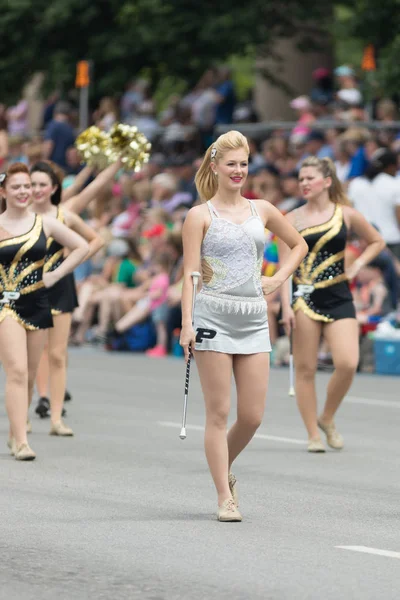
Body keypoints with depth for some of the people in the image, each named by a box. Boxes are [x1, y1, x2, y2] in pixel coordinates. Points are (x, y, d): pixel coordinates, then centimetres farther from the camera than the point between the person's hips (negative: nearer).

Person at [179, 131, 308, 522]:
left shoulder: (261, 210, 12)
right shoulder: (200, 216, 1)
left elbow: (298, 245, 26)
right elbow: (190, 273, -4)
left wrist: (278, 279, 11)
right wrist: (187, 323, -14)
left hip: (253, 320, 4)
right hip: (214, 317, -4)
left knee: (252, 416, 2)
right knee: (218, 413, -4)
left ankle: (223, 468, 28)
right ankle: (225, 497, 0)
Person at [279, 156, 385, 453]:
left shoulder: (346, 214, 4)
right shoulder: (292, 219, 2)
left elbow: (377, 242, 18)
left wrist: (356, 266, 3)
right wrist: (286, 306, -10)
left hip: (338, 298, 0)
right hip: (305, 298, 0)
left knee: (348, 364, -14)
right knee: (305, 369, -1)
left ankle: (327, 419, 10)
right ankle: (313, 435, 10)